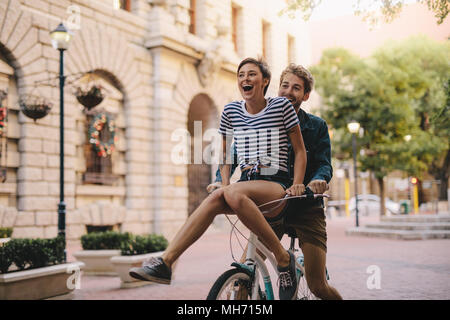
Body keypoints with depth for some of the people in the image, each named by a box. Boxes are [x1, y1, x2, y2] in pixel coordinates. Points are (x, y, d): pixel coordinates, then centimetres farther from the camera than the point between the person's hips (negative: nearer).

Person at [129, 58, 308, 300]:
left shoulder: (281, 106, 1)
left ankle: (283, 257, -23)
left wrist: (297, 184, -4)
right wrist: (224, 184, 8)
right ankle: (165, 262, -37)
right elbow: (225, 154, 22)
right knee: (215, 198, -29)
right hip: (245, 182, 4)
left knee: (234, 194, -35)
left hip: (276, 185, -4)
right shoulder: (231, 111, 11)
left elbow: (300, 150, 6)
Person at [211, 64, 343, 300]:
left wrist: (319, 179, -30)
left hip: (306, 209, -1)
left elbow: (324, 164, -5)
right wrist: (221, 179, -20)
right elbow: (234, 155, 0)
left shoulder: (316, 127, 4)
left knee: (318, 286, -4)